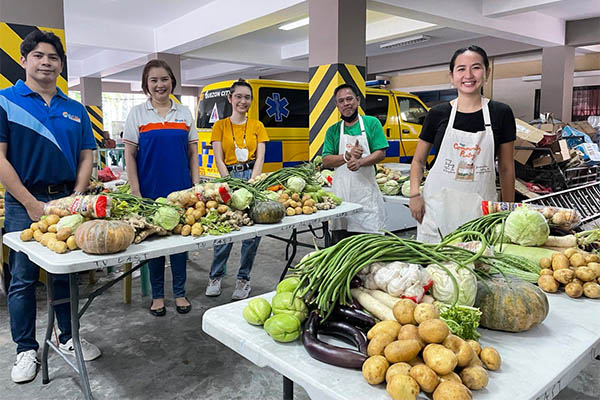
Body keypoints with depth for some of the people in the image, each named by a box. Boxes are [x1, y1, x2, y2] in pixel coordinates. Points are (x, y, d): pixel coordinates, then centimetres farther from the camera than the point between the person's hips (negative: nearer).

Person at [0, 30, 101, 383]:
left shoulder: (76, 110, 9)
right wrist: (32, 205, -13)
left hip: (68, 200, 4)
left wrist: (76, 198, -5)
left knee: (68, 274, 12)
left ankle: (68, 338, 28)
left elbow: (86, 157, 9)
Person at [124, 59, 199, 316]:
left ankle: (180, 293, 24)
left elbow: (192, 153, 10)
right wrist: (135, 193, -7)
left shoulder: (184, 113, 8)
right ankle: (157, 295, 24)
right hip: (151, 191, -2)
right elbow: (129, 155, 0)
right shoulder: (137, 114, 2)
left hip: (181, 190, 2)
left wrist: (197, 186, 2)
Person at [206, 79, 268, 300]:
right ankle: (215, 276, 15)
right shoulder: (220, 126, 7)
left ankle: (244, 278, 14)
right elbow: (219, 160, 1)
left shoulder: (257, 126, 11)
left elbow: (259, 158, 3)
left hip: (253, 177, 1)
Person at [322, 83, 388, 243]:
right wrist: (347, 156, -15)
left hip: (366, 192, -2)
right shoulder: (333, 130, 11)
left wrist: (360, 161, -19)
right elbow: (326, 161, 4)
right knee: (340, 241, 2)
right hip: (341, 192, 2)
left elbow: (381, 153, -1)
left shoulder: (371, 123, 7)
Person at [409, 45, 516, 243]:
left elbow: (506, 168, 7)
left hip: (480, 210, 0)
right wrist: (414, 194, -4)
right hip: (437, 206, 0)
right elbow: (419, 160, 11)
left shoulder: (501, 114, 3)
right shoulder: (438, 114, 2)